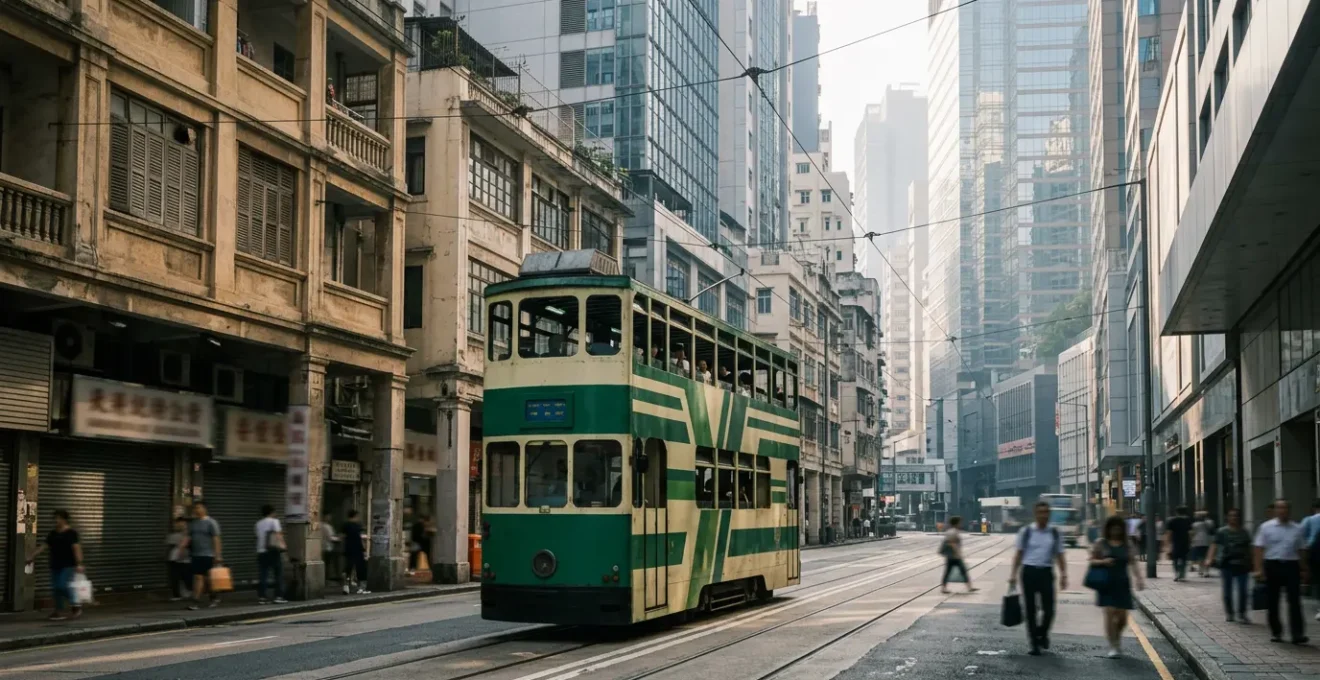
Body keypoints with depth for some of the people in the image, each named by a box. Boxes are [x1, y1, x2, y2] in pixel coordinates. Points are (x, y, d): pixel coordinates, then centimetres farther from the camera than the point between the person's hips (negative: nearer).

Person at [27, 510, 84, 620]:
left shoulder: (71, 532, -8)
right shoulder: (52, 533, 12)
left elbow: (76, 548, -14)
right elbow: (45, 547, 17)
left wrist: (79, 564, -22)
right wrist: (33, 557, 15)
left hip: (68, 565, -7)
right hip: (55, 565, 7)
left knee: (63, 586, -15)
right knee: (55, 588, 4)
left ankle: (75, 606, 5)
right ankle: (59, 612, 9)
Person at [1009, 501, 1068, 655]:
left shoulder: (1054, 533, 5)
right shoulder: (1026, 532, 0)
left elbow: (1059, 555, 9)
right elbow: (1019, 554, 4)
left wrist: (1063, 574, -1)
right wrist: (1013, 574, 0)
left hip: (1046, 573, 1)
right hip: (1029, 572, -1)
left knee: (1049, 609, -3)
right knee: (1031, 610, 2)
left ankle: (1042, 633, 28)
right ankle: (1034, 643, 12)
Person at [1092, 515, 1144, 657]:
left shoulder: (1127, 545, 7)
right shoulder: (1101, 543, 2)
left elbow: (1132, 563, 5)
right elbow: (1092, 561, 3)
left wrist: (1139, 579, -7)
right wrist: (1103, 561, -17)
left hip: (1122, 584, 2)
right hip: (1106, 583, -2)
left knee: (1122, 616, 2)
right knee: (1110, 614, -10)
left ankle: (1118, 637, 33)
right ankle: (1113, 647, -1)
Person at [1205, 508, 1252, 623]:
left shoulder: (1245, 533, 10)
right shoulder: (1222, 532, 0)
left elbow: (1249, 549, 15)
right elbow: (1215, 545, -8)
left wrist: (1250, 564, 14)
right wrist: (1209, 559, -20)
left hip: (1241, 565, 2)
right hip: (1227, 564, -2)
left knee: (1242, 591, -1)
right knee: (1228, 591, 5)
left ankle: (1242, 614, 8)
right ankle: (1228, 613, 16)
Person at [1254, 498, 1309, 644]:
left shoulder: (1297, 528, 7)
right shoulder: (1267, 527, 0)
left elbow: (1300, 550, 13)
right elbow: (1259, 549, -3)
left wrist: (1303, 569, 11)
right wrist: (1259, 569, -10)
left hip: (1291, 566, 1)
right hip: (1272, 566, -1)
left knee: (1294, 601, -7)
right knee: (1273, 601, 7)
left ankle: (1297, 635, -10)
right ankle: (1276, 632, 20)